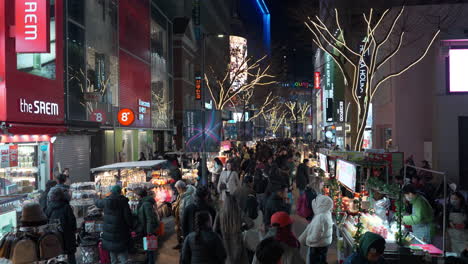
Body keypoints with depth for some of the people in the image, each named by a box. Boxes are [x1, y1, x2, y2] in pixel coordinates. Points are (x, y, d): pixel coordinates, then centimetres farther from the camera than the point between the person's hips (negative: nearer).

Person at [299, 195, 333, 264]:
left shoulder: (321, 217, -31)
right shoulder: (326, 213, -2)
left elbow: (315, 237, -29)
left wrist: (306, 240, -8)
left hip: (317, 246, -8)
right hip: (324, 243, 8)